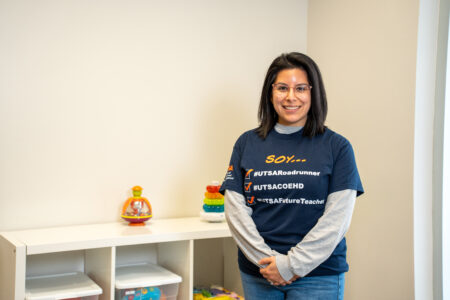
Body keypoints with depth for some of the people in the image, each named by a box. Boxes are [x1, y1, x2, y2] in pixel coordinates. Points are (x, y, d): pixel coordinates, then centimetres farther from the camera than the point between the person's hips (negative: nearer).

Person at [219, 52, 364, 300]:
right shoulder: (247, 143, 6)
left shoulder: (336, 147, 0)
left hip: (318, 273, -2)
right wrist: (267, 261, -9)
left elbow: (337, 217, -7)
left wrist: (292, 264, -12)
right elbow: (235, 210, 1)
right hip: (258, 273, 2)